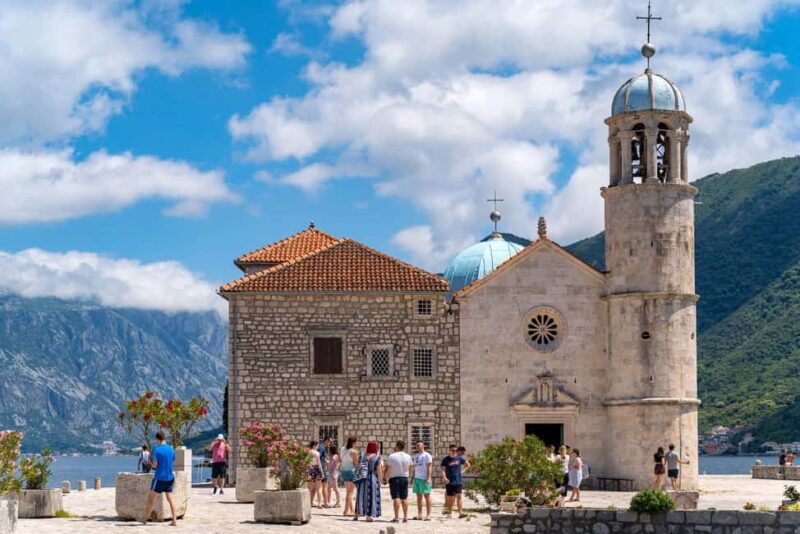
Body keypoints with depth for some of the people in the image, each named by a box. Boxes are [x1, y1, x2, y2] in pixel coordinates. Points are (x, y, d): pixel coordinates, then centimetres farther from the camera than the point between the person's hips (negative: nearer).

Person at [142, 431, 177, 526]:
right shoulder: (171, 449, 6)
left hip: (159, 478, -5)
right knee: (170, 499, 6)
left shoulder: (157, 449, -10)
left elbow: (155, 465, -12)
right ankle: (174, 520, -2)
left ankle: (145, 520, 9)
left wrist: (150, 460, 7)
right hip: (170, 477, 5)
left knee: (150, 498, 6)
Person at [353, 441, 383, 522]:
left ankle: (357, 514, 14)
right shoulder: (377, 457, -7)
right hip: (373, 479, -4)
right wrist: (380, 481, 3)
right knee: (371, 496, 3)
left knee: (361, 496, 12)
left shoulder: (363, 456, 4)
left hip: (362, 478, 4)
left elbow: (359, 467, 5)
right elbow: (379, 471, -6)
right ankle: (369, 516, 0)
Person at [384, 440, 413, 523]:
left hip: (394, 478, -4)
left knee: (396, 498, -5)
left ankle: (396, 517, -10)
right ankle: (405, 517, 9)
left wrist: (385, 478, 2)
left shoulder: (392, 456, -11)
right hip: (404, 478, 4)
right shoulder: (407, 456, 2)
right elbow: (411, 467, 13)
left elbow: (387, 469, -10)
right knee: (404, 498, 9)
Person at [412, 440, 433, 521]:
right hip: (416, 478, 7)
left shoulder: (427, 455, -4)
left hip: (424, 479, -7)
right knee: (419, 497, 8)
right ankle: (419, 514, 11)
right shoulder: (416, 456, 18)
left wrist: (428, 478, -18)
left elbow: (429, 467, -9)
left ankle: (428, 514, -4)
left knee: (426, 496, -5)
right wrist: (412, 477, 16)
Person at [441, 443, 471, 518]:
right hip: (449, 482, -1)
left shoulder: (459, 458, 6)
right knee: (450, 497, 7)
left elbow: (467, 464, 19)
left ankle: (460, 513, -14)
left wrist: (463, 470, 5)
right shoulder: (446, 460, -1)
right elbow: (443, 469, -7)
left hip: (458, 481, 1)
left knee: (459, 496, -8)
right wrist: (444, 477, -23)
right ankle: (449, 512, 21)